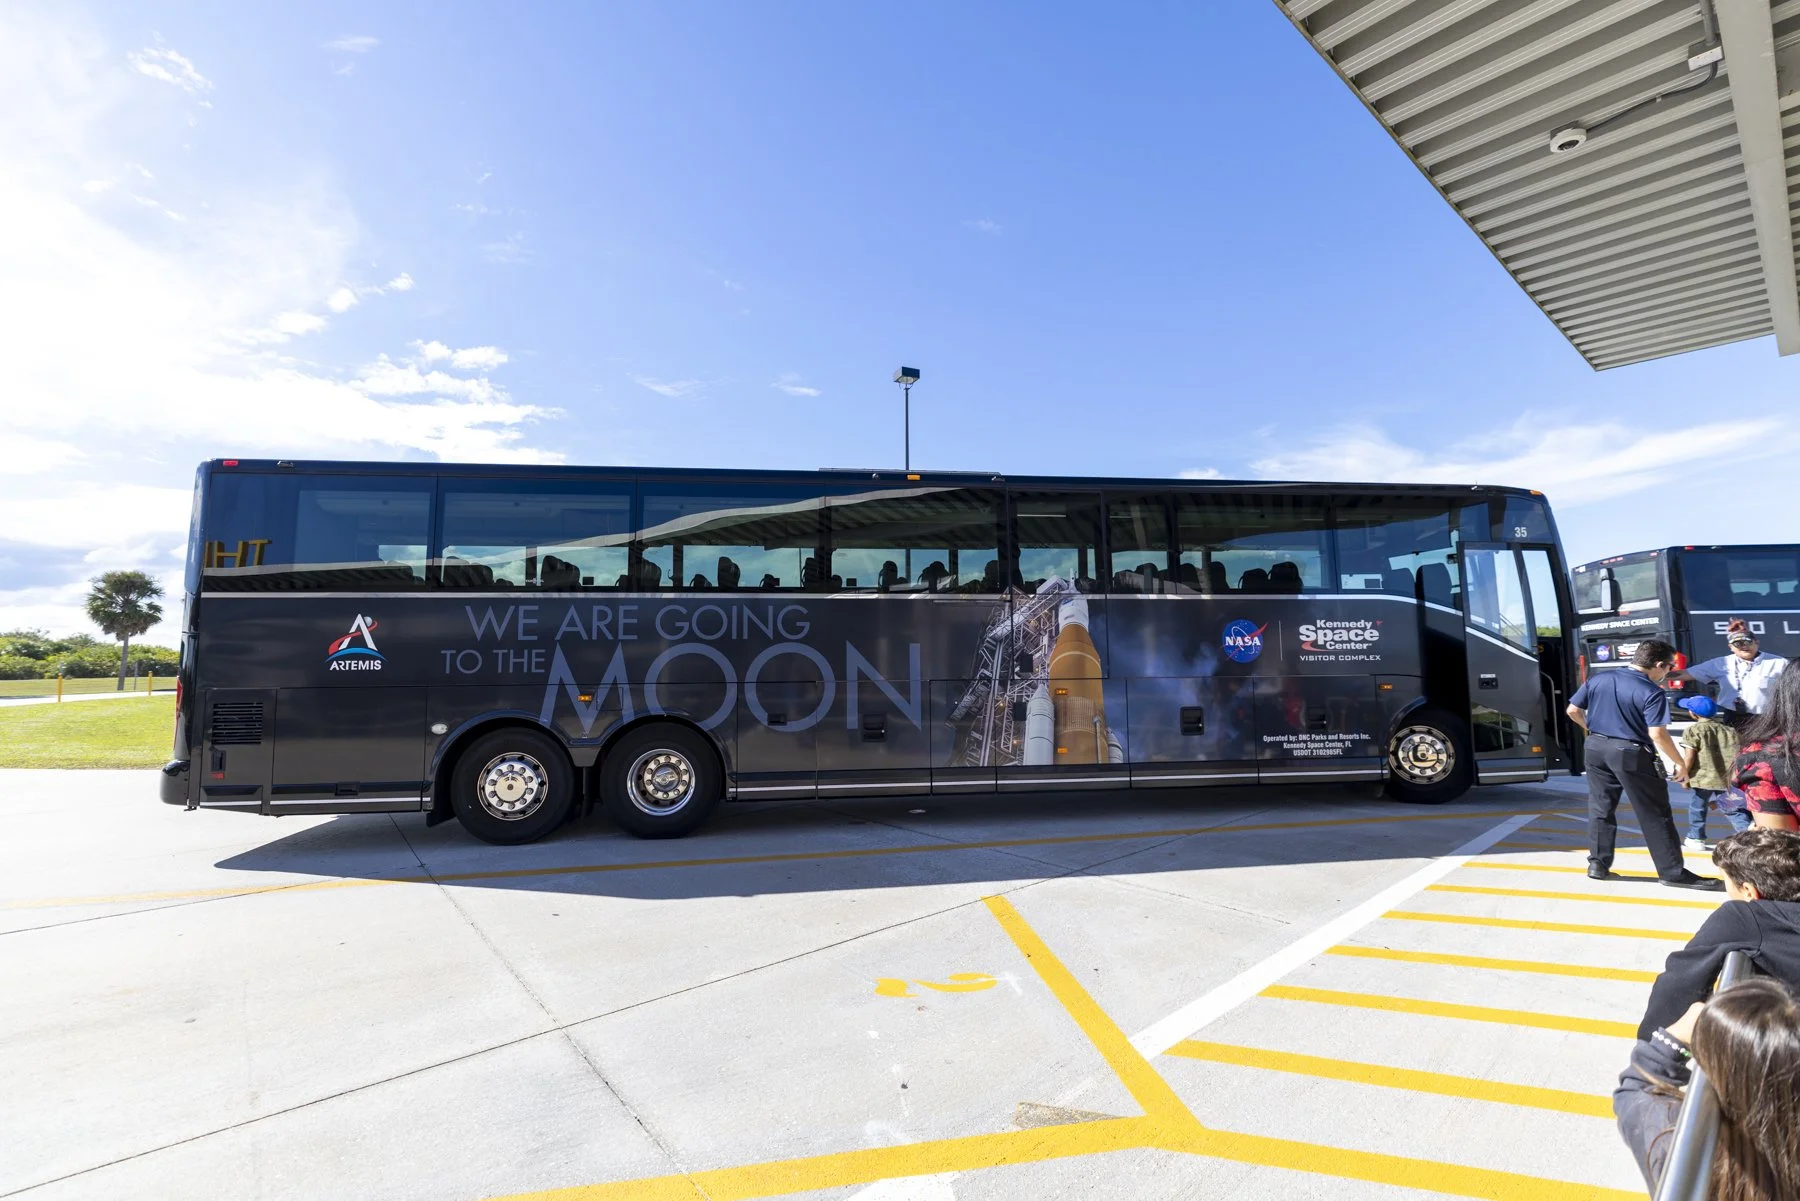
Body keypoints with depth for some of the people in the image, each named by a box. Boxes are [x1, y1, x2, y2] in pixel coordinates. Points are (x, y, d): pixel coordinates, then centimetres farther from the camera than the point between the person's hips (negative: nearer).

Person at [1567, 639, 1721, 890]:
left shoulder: (1597, 679, 2)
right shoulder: (1652, 692, -14)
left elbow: (1573, 711, 6)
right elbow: (1657, 734, -18)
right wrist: (1679, 763, -6)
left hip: (1596, 748, 5)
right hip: (1631, 754, -5)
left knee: (1600, 808, 13)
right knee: (1655, 815, 6)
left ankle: (1598, 863, 15)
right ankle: (1672, 872, 14)